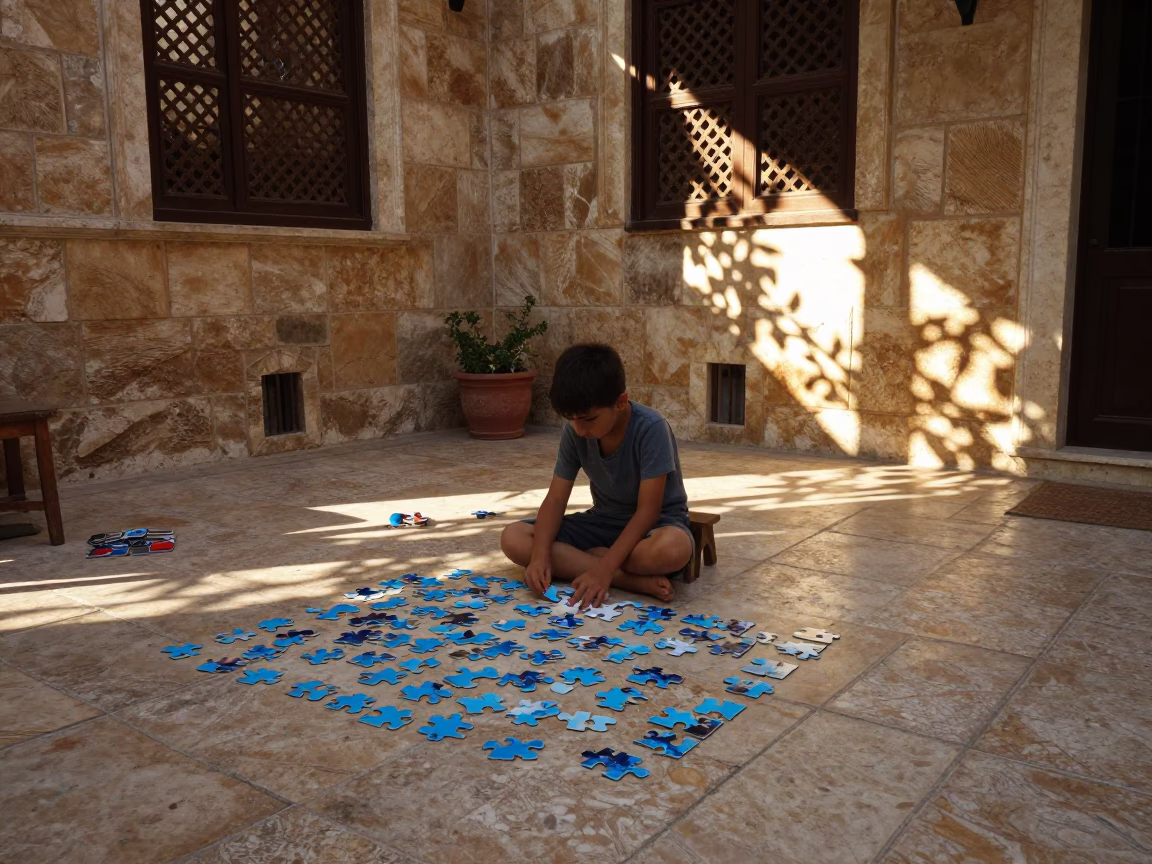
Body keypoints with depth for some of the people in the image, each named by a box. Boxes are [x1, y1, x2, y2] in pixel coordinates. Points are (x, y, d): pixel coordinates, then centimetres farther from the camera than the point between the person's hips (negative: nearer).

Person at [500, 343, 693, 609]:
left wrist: (605, 568, -35)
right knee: (513, 539, -19)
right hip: (604, 520, 6)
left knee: (672, 548, -43)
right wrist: (540, 555, -27)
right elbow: (555, 499, -9)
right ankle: (633, 580, -25)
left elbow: (647, 510, -25)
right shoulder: (574, 431, -11)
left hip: (654, 522, -5)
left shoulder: (651, 428, -25)